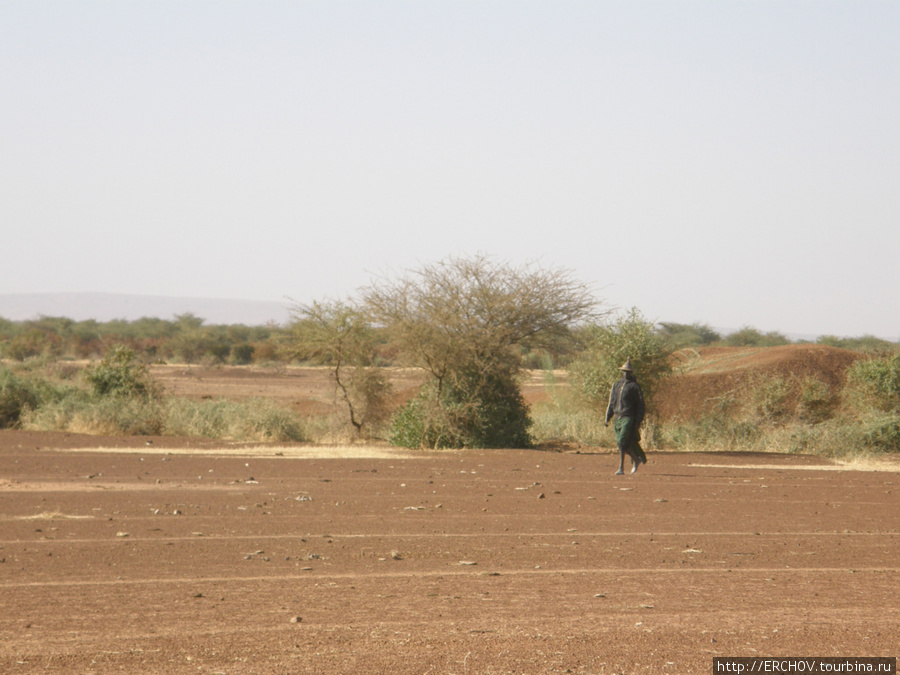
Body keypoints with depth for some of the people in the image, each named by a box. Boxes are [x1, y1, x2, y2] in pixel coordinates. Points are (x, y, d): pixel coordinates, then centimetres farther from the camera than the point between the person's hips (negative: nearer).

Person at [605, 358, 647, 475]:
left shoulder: (634, 386, -2)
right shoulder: (617, 385, 15)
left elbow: (641, 405, -4)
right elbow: (612, 402, 19)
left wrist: (638, 421, -10)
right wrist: (608, 418, 12)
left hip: (629, 418, -7)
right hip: (618, 417, 7)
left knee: (622, 443, -16)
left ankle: (621, 468, -13)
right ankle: (637, 459, 30)